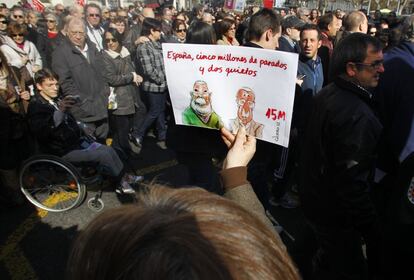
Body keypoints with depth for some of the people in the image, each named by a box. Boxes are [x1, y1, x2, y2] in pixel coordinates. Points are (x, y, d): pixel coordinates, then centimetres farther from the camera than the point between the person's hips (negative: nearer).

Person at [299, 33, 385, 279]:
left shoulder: (327, 94, 0)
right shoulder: (357, 116, -30)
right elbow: (352, 183, -29)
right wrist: (374, 230, -17)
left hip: (315, 197, 9)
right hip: (336, 212, -9)